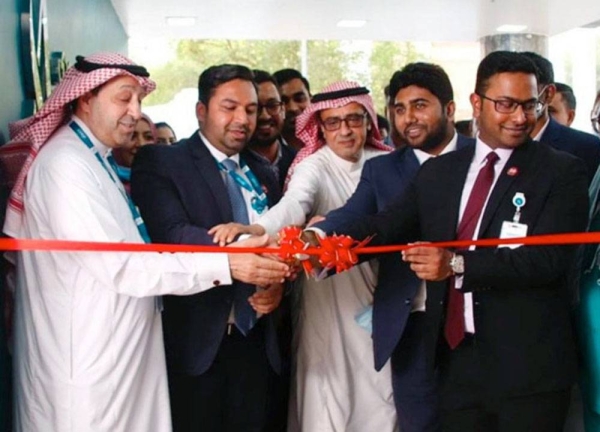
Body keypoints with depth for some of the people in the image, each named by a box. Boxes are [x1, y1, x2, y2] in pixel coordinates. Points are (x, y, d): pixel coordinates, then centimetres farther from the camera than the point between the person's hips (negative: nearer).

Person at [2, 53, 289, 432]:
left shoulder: (95, 159, 13)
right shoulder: (65, 164, -17)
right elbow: (119, 265, -22)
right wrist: (226, 265, -24)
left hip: (122, 350, 9)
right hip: (91, 357, -9)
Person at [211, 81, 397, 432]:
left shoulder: (386, 163, 3)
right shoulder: (313, 166, -13)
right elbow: (294, 204, -33)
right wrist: (256, 229, -53)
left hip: (378, 297, 4)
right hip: (331, 303, -4)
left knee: (380, 390, 11)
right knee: (329, 398, 1)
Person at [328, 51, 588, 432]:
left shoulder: (563, 172, -4)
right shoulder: (438, 172, 9)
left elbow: (550, 259, -16)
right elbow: (384, 227, 0)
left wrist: (458, 264, -26)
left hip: (528, 363, -3)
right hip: (457, 359, 4)